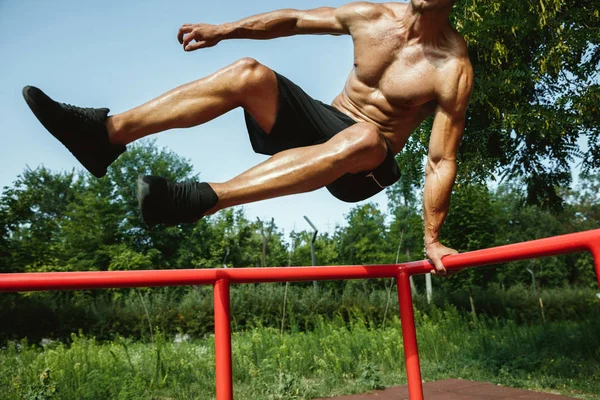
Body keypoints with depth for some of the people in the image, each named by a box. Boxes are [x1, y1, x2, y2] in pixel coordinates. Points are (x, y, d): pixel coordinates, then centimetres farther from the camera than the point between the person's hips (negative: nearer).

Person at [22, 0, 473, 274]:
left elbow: (442, 160, -14)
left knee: (364, 137, -41)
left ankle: (201, 201, -46)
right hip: (324, 121, 5)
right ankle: (106, 133, -23)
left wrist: (432, 238, -15)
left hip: (365, 166, -4)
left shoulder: (453, 69, -13)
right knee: (249, 74, -20)